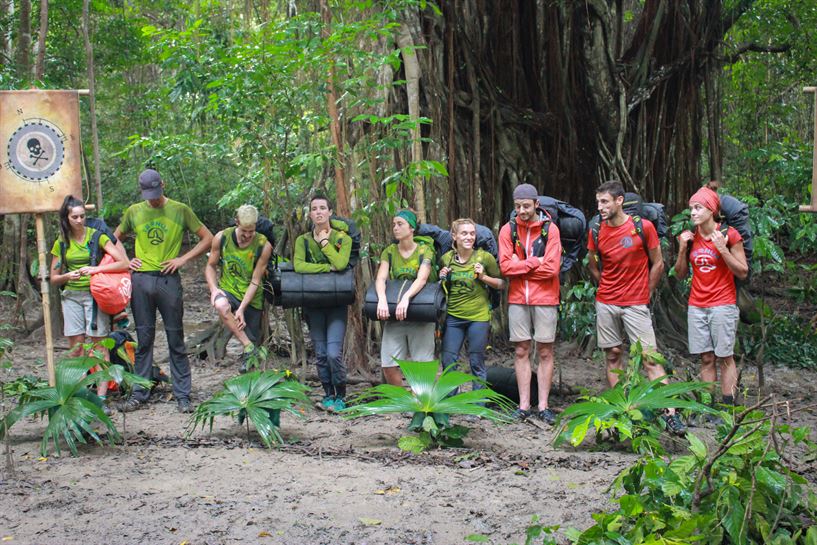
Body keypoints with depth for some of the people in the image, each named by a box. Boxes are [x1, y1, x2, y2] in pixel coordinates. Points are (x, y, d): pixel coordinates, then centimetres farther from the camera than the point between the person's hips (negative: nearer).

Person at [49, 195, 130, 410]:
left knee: (99, 345, -6)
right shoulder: (61, 243, 8)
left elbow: (123, 263, -11)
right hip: (72, 296, 3)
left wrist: (95, 269, -21)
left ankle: (101, 398, -7)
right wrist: (67, 276, -10)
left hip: (95, 294, -3)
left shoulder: (97, 236, -3)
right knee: (76, 347, 0)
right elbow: (54, 278, 12)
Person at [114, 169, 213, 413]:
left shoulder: (180, 210, 3)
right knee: (144, 340, 7)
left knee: (176, 340, 1)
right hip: (141, 280, 2)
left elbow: (207, 238, 5)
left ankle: (183, 396, 6)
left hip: (169, 280, -2)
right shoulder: (134, 212, 10)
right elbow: (115, 237, 23)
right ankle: (139, 393, 14)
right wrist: (125, 260, 6)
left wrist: (183, 258, -5)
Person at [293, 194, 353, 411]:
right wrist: (328, 268, -14)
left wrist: (324, 242, -9)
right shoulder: (303, 240, 6)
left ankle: (340, 397, 2)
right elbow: (298, 266, -11)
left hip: (336, 302, -2)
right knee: (320, 354, 5)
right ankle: (328, 394, 18)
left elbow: (341, 263, -18)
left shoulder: (343, 238, 2)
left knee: (334, 353, -12)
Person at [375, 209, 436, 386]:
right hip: (394, 316, 3)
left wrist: (406, 298, -34)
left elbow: (422, 279, -17)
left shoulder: (425, 250, -2)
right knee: (389, 366, -3)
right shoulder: (389, 252, 7)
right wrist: (382, 299, -26)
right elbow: (380, 278, -6)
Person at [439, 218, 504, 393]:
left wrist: (483, 277, -13)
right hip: (453, 317, 3)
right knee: (448, 361, 5)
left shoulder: (484, 257, -6)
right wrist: (442, 278, -3)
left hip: (478, 317, -3)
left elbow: (501, 284, 2)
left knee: (477, 362, 4)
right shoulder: (446, 259, 2)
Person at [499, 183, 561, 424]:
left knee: (545, 352, 3)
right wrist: (535, 262, -12)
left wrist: (520, 266, -8)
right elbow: (505, 266, -6)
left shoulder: (550, 229, -3)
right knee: (521, 351, 5)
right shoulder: (508, 230, 3)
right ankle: (524, 405, 11)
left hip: (545, 299, -2)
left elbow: (551, 268, -12)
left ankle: (543, 406, 9)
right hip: (517, 299, 2)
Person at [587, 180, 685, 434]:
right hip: (606, 304, 4)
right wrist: (606, 288, 12)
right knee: (612, 357, 6)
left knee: (650, 359, -8)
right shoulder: (597, 231, 3)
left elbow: (658, 264, 2)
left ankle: (670, 414, -9)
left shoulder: (643, 227, -7)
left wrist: (645, 294, 3)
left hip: (635, 305, -4)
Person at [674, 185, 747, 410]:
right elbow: (681, 274, 11)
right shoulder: (689, 238, 6)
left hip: (723, 305, -4)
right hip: (697, 306, 4)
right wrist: (682, 249, -4)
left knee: (725, 357, -2)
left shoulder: (729, 235, -7)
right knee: (706, 359, 6)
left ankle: (728, 406, 2)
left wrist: (723, 249, -17)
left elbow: (742, 272, -6)